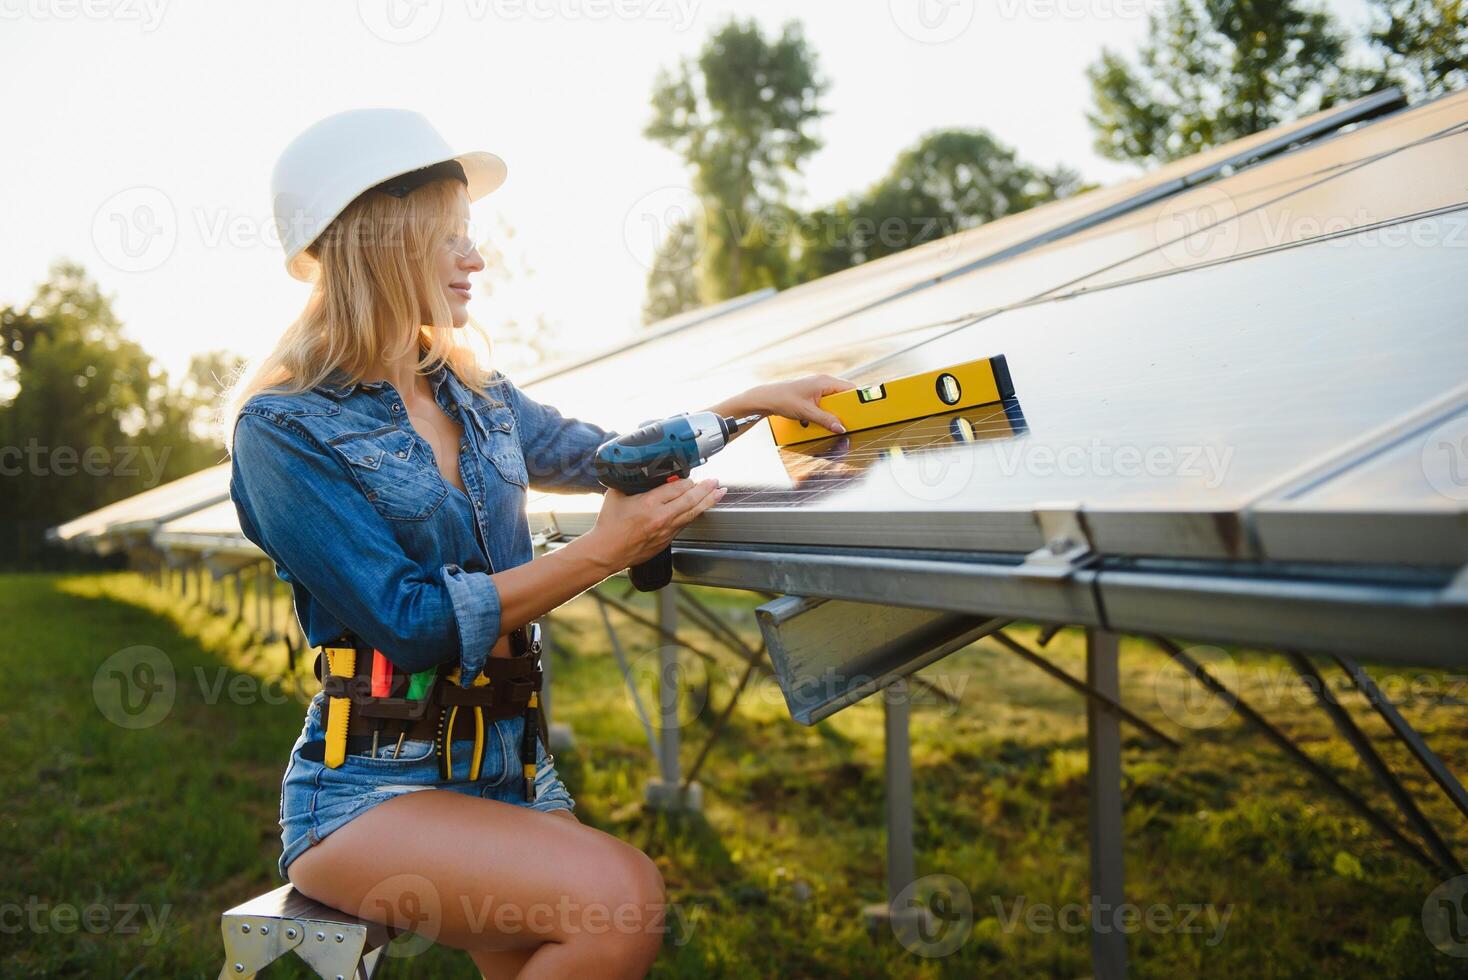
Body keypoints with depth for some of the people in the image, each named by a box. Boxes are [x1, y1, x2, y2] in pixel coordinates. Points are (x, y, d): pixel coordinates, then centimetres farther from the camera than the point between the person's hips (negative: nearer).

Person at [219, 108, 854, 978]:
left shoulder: (474, 394, 9)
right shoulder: (284, 430, -10)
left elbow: (599, 454, 26)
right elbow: (411, 622, -18)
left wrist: (750, 404, 19)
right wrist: (602, 553, -20)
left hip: (510, 766, 6)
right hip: (368, 789, -6)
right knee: (622, 900, -24)